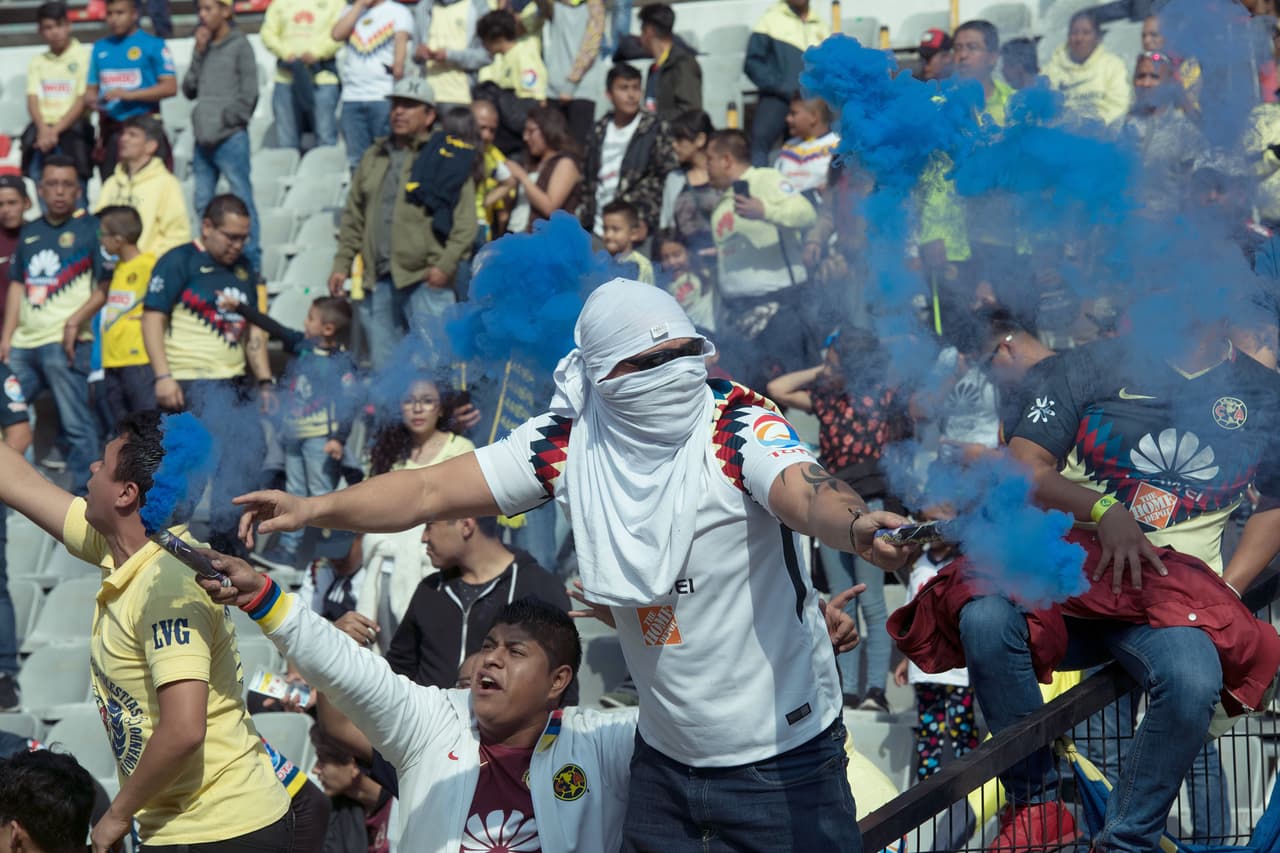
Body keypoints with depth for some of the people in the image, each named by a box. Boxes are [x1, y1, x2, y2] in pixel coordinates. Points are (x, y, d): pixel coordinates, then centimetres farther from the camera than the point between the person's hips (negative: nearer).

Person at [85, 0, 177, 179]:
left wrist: (129, 94, -16)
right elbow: (91, 88, 19)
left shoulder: (153, 45, 0)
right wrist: (91, 100, -6)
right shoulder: (100, 48, 15)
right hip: (110, 131, 5)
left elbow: (170, 87, -7)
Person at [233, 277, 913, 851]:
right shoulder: (569, 442, -6)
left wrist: (852, 525, -61)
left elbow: (806, 493, -37)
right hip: (665, 753, 4)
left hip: (781, 754, -4)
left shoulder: (737, 425, -18)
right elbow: (432, 491, -5)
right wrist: (316, 508, -18)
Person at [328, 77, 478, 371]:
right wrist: (342, 264, 13)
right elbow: (354, 217, 21)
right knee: (384, 366, 7)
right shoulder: (374, 157, 19)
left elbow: (464, 221, -6)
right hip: (378, 280, 6)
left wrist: (446, 265, -16)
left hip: (425, 280, -6)